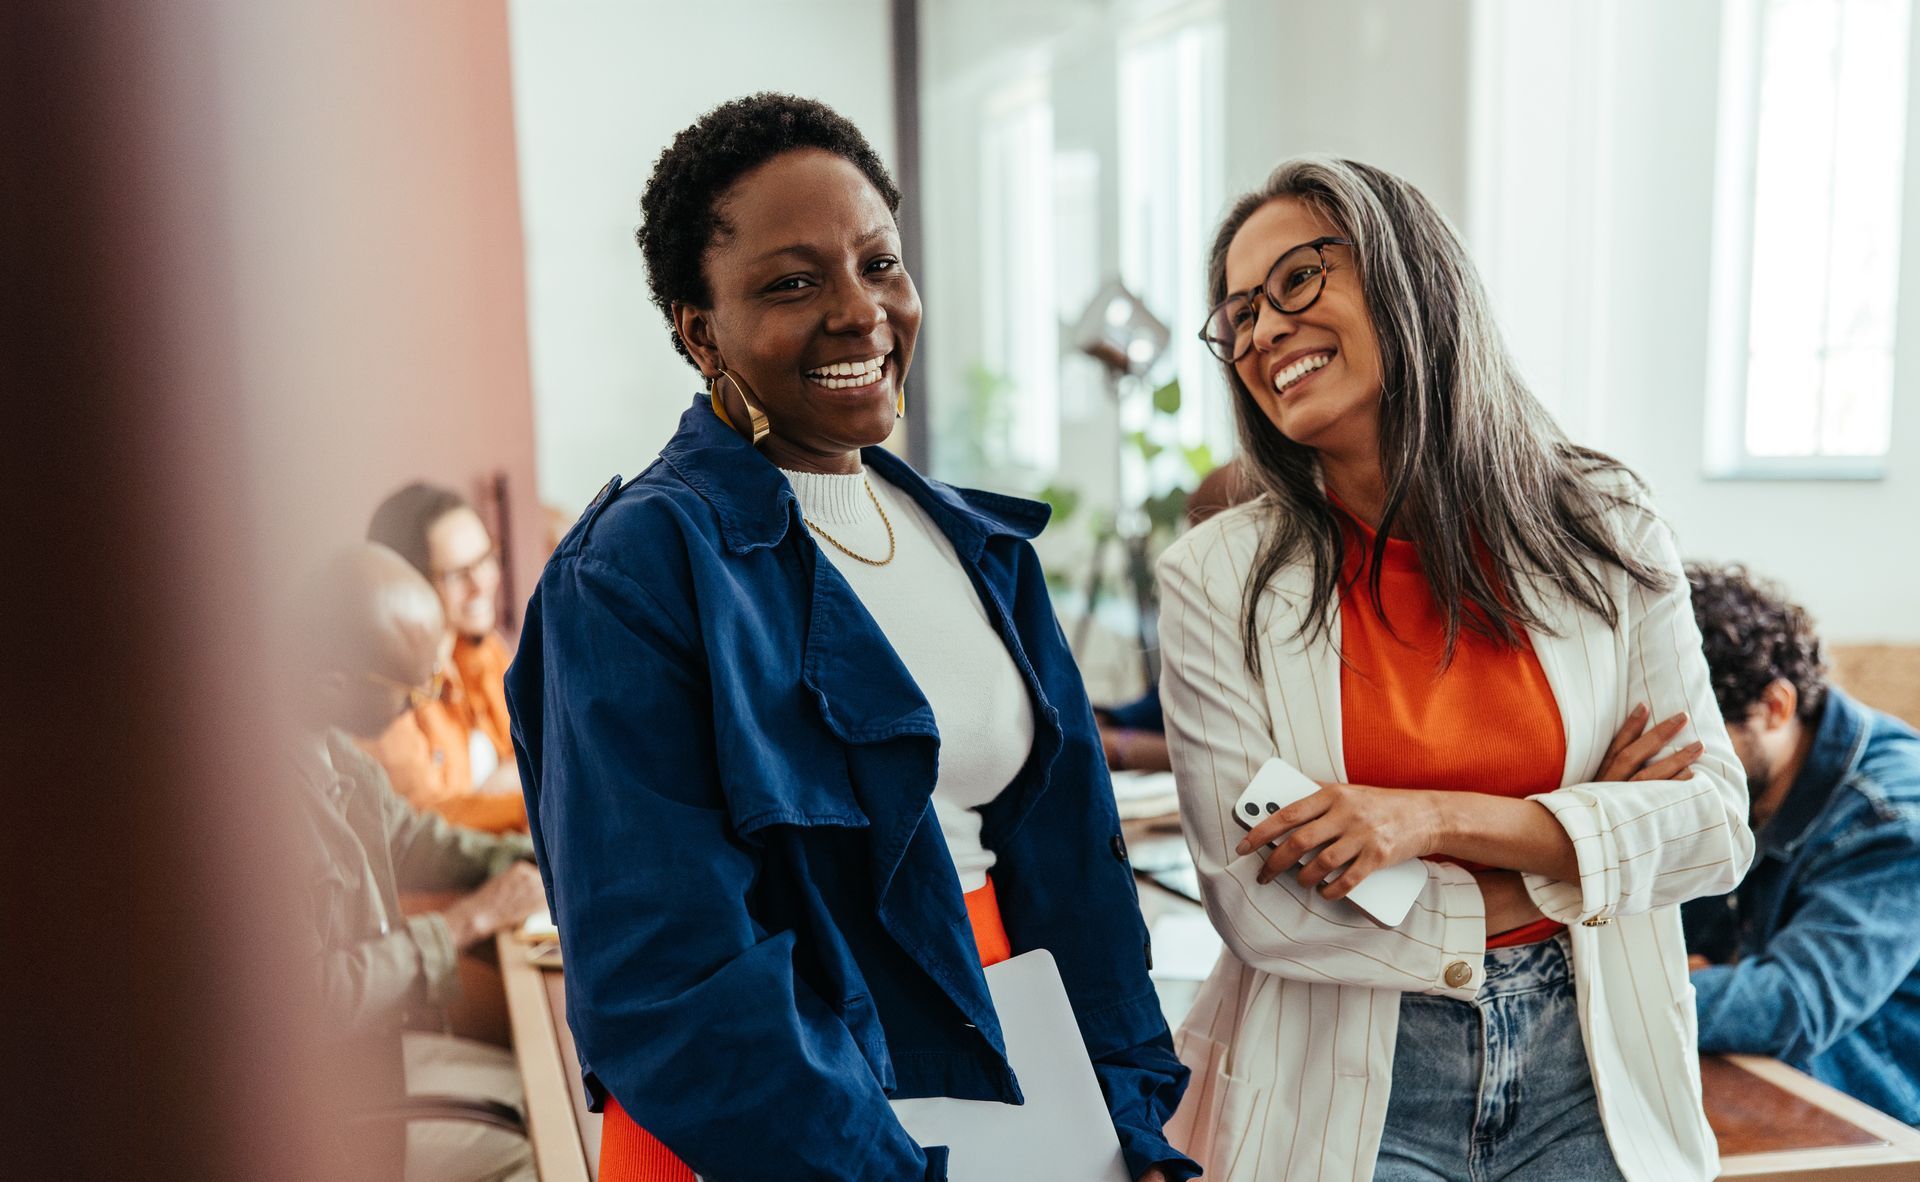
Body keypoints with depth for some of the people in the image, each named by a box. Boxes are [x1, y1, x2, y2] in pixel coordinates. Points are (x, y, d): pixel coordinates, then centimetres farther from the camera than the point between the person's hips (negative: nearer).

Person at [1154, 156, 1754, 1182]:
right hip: (1347, 1095, -2)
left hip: (1589, 1073, 2)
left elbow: (1715, 826, -7)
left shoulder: (1605, 533, -5)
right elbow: (1254, 904, -14)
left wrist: (1440, 818, -21)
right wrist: (1566, 841, -12)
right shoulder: (1217, 578, -11)